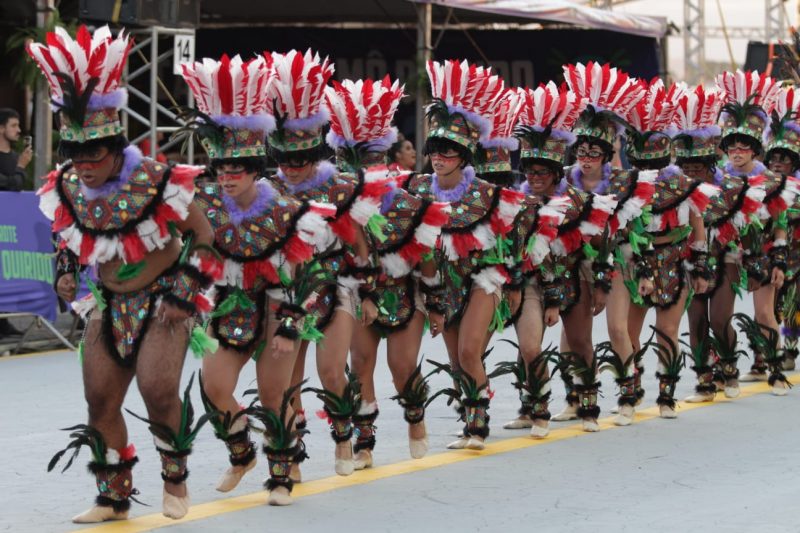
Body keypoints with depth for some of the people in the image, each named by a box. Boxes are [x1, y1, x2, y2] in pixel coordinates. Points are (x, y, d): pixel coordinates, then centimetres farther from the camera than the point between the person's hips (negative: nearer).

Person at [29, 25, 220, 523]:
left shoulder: (158, 182, -20)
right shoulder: (67, 189, -5)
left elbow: (205, 238, -11)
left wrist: (185, 294, -14)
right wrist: (66, 273, -2)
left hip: (162, 301, -5)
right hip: (109, 304, 5)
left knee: (158, 390, -19)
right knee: (100, 400, 1)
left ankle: (176, 478, 5)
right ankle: (114, 496, 17)